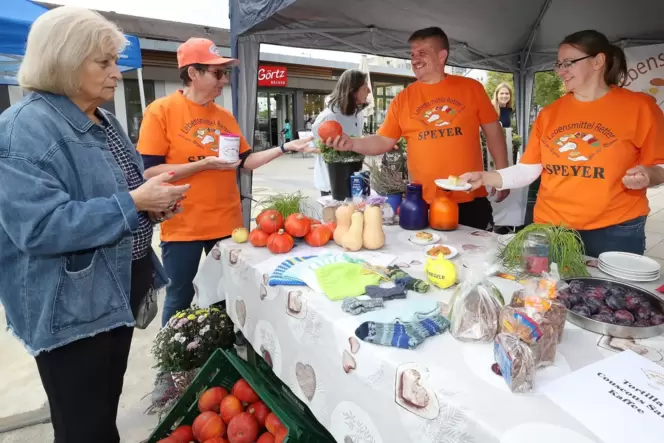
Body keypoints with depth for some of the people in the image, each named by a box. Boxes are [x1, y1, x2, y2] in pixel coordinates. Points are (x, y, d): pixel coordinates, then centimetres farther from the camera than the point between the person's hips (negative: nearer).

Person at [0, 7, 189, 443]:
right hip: (73, 308, -8)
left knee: (107, 408, 26)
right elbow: (38, 227, -28)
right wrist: (134, 204, -28)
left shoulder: (103, 120, 10)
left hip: (119, 289, 9)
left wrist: (152, 200, 0)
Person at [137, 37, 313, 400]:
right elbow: (150, 172, -13)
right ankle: (169, 370, 31)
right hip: (182, 228, -4)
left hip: (227, 224, 5)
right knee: (179, 300, 10)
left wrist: (285, 148, 2)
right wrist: (205, 164, -20)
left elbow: (246, 162, 11)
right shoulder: (160, 111, -8)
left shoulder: (225, 117, 7)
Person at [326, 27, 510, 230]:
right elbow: (383, 141, 3)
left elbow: (492, 130, 7)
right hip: (426, 204, 0)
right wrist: (352, 143, -15)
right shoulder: (403, 98, 3)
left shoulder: (471, 88, 3)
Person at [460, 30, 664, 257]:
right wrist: (485, 178, -10)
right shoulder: (550, 112, 6)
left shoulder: (639, 106, -1)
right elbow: (528, 169, 2)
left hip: (615, 231, -2)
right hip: (551, 228, 3)